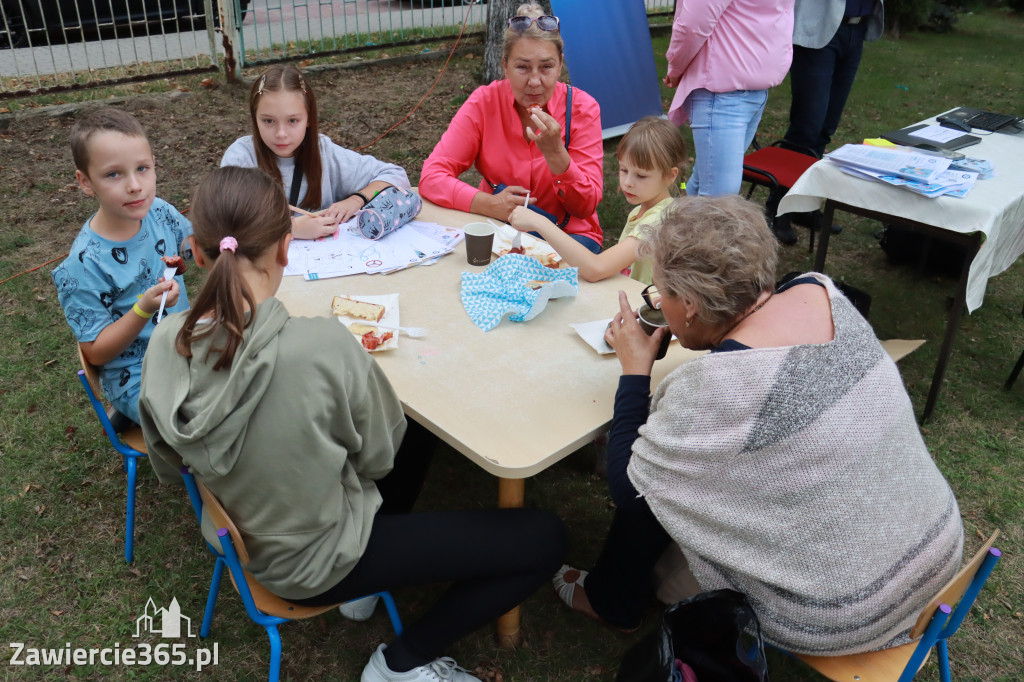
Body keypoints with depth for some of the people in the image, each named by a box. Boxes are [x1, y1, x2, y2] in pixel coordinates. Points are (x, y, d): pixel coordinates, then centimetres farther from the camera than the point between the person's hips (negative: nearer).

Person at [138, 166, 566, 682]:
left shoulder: (165, 344, -15)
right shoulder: (322, 346, -34)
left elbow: (169, 469, 1)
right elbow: (378, 457, -16)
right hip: (318, 565, -7)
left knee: (416, 426, 24)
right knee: (543, 538, 1)